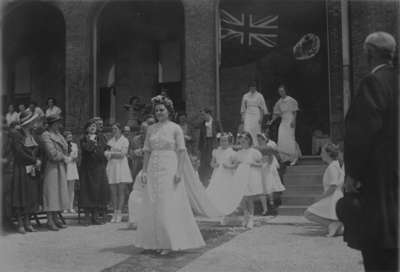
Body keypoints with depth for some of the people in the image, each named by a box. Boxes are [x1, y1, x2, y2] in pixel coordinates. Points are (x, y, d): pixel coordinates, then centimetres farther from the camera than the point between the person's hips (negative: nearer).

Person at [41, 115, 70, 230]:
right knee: (51, 191, -6)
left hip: (61, 167, 9)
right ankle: (50, 220, -1)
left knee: (59, 192, 9)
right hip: (52, 168, -9)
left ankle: (55, 218, 16)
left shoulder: (58, 135, 17)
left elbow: (64, 150, 17)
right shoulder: (46, 135, -10)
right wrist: (64, 158, -7)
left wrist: (65, 158, -2)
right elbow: (52, 153, -17)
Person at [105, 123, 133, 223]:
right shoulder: (110, 141, 17)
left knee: (121, 191, -5)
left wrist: (111, 153, 0)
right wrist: (117, 154, -7)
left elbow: (122, 154, -7)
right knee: (113, 192, 0)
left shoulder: (124, 140, 3)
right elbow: (106, 153, 8)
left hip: (121, 166, -4)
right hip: (111, 167, 4)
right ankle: (115, 213, 4)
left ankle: (119, 213, -3)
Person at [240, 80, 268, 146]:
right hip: (248, 115, 2)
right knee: (247, 131, -7)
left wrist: (261, 118, -8)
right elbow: (243, 108, 11)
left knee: (256, 131, -2)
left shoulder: (259, 96, 0)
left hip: (256, 115, -2)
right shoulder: (245, 96, 8)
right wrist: (242, 118, 6)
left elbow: (262, 108, -1)